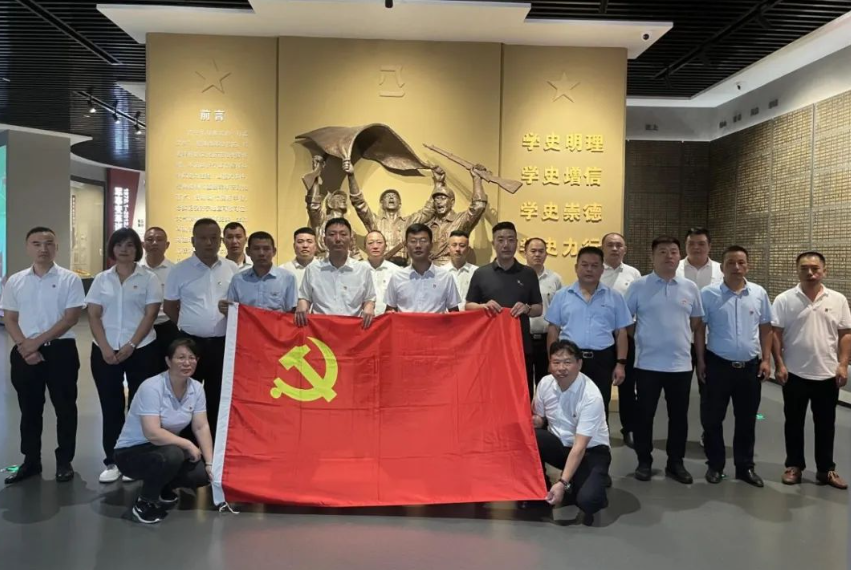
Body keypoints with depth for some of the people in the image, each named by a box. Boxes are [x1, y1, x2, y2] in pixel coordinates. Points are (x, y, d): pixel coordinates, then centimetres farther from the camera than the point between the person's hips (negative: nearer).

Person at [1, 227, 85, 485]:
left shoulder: (70, 279, -4)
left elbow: (71, 318, -9)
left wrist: (37, 341, -13)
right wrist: (24, 346, -9)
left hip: (60, 350, -3)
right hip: (24, 353, 3)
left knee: (64, 407, 5)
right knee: (29, 409, 12)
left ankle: (64, 461, 18)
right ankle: (31, 461, 26)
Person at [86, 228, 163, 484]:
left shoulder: (149, 279, 0)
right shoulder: (101, 279, 8)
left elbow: (150, 315, -5)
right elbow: (93, 316, 4)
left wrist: (131, 345, -13)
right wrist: (105, 348, -9)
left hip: (141, 350, -2)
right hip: (105, 351, 2)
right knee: (111, 406, 6)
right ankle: (112, 462, 15)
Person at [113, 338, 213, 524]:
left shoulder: (196, 388, -6)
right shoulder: (151, 388, -26)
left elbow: (201, 427, -3)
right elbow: (152, 433, -33)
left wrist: (210, 463, -11)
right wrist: (188, 444, -25)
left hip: (167, 449, 7)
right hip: (131, 452, -6)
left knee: (202, 474, -15)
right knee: (172, 455, -36)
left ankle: (162, 488, 16)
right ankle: (143, 504, -10)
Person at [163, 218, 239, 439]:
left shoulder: (232, 269, 3)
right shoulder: (180, 270, -2)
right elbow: (169, 307, 6)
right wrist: (190, 325, 6)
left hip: (223, 343, 2)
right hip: (191, 343, -1)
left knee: (218, 398, 11)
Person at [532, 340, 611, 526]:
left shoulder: (591, 395, -27)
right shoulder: (545, 383, -10)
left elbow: (579, 447, -29)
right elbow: (540, 418, 8)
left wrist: (562, 483, -35)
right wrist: (534, 420, -17)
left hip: (591, 450, -4)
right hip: (560, 444, 5)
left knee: (586, 500, -31)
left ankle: (594, 488, 7)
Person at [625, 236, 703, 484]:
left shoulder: (690, 288, 5)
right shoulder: (639, 286, -4)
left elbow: (696, 320, 16)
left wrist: (678, 335, 10)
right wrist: (643, 336, 2)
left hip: (681, 363, 3)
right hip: (648, 363, -2)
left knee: (679, 416, 10)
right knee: (645, 414, 6)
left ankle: (676, 463, 23)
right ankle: (644, 461, 20)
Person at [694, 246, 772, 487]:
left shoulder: (759, 294, 3)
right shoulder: (708, 294, -5)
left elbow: (765, 329, 9)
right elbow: (700, 329, -1)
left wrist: (766, 360, 4)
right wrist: (701, 361, -3)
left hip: (750, 366, 2)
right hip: (718, 365, -2)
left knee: (747, 420, 11)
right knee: (713, 418, 7)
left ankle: (745, 467, 24)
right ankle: (715, 465, 21)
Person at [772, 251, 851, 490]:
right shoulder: (784, 300, -5)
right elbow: (776, 334, -4)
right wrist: (779, 365, -10)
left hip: (828, 375, 2)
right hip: (795, 374, -1)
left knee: (826, 425, 11)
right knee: (794, 423, 9)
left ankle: (826, 470, 23)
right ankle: (794, 465, 22)